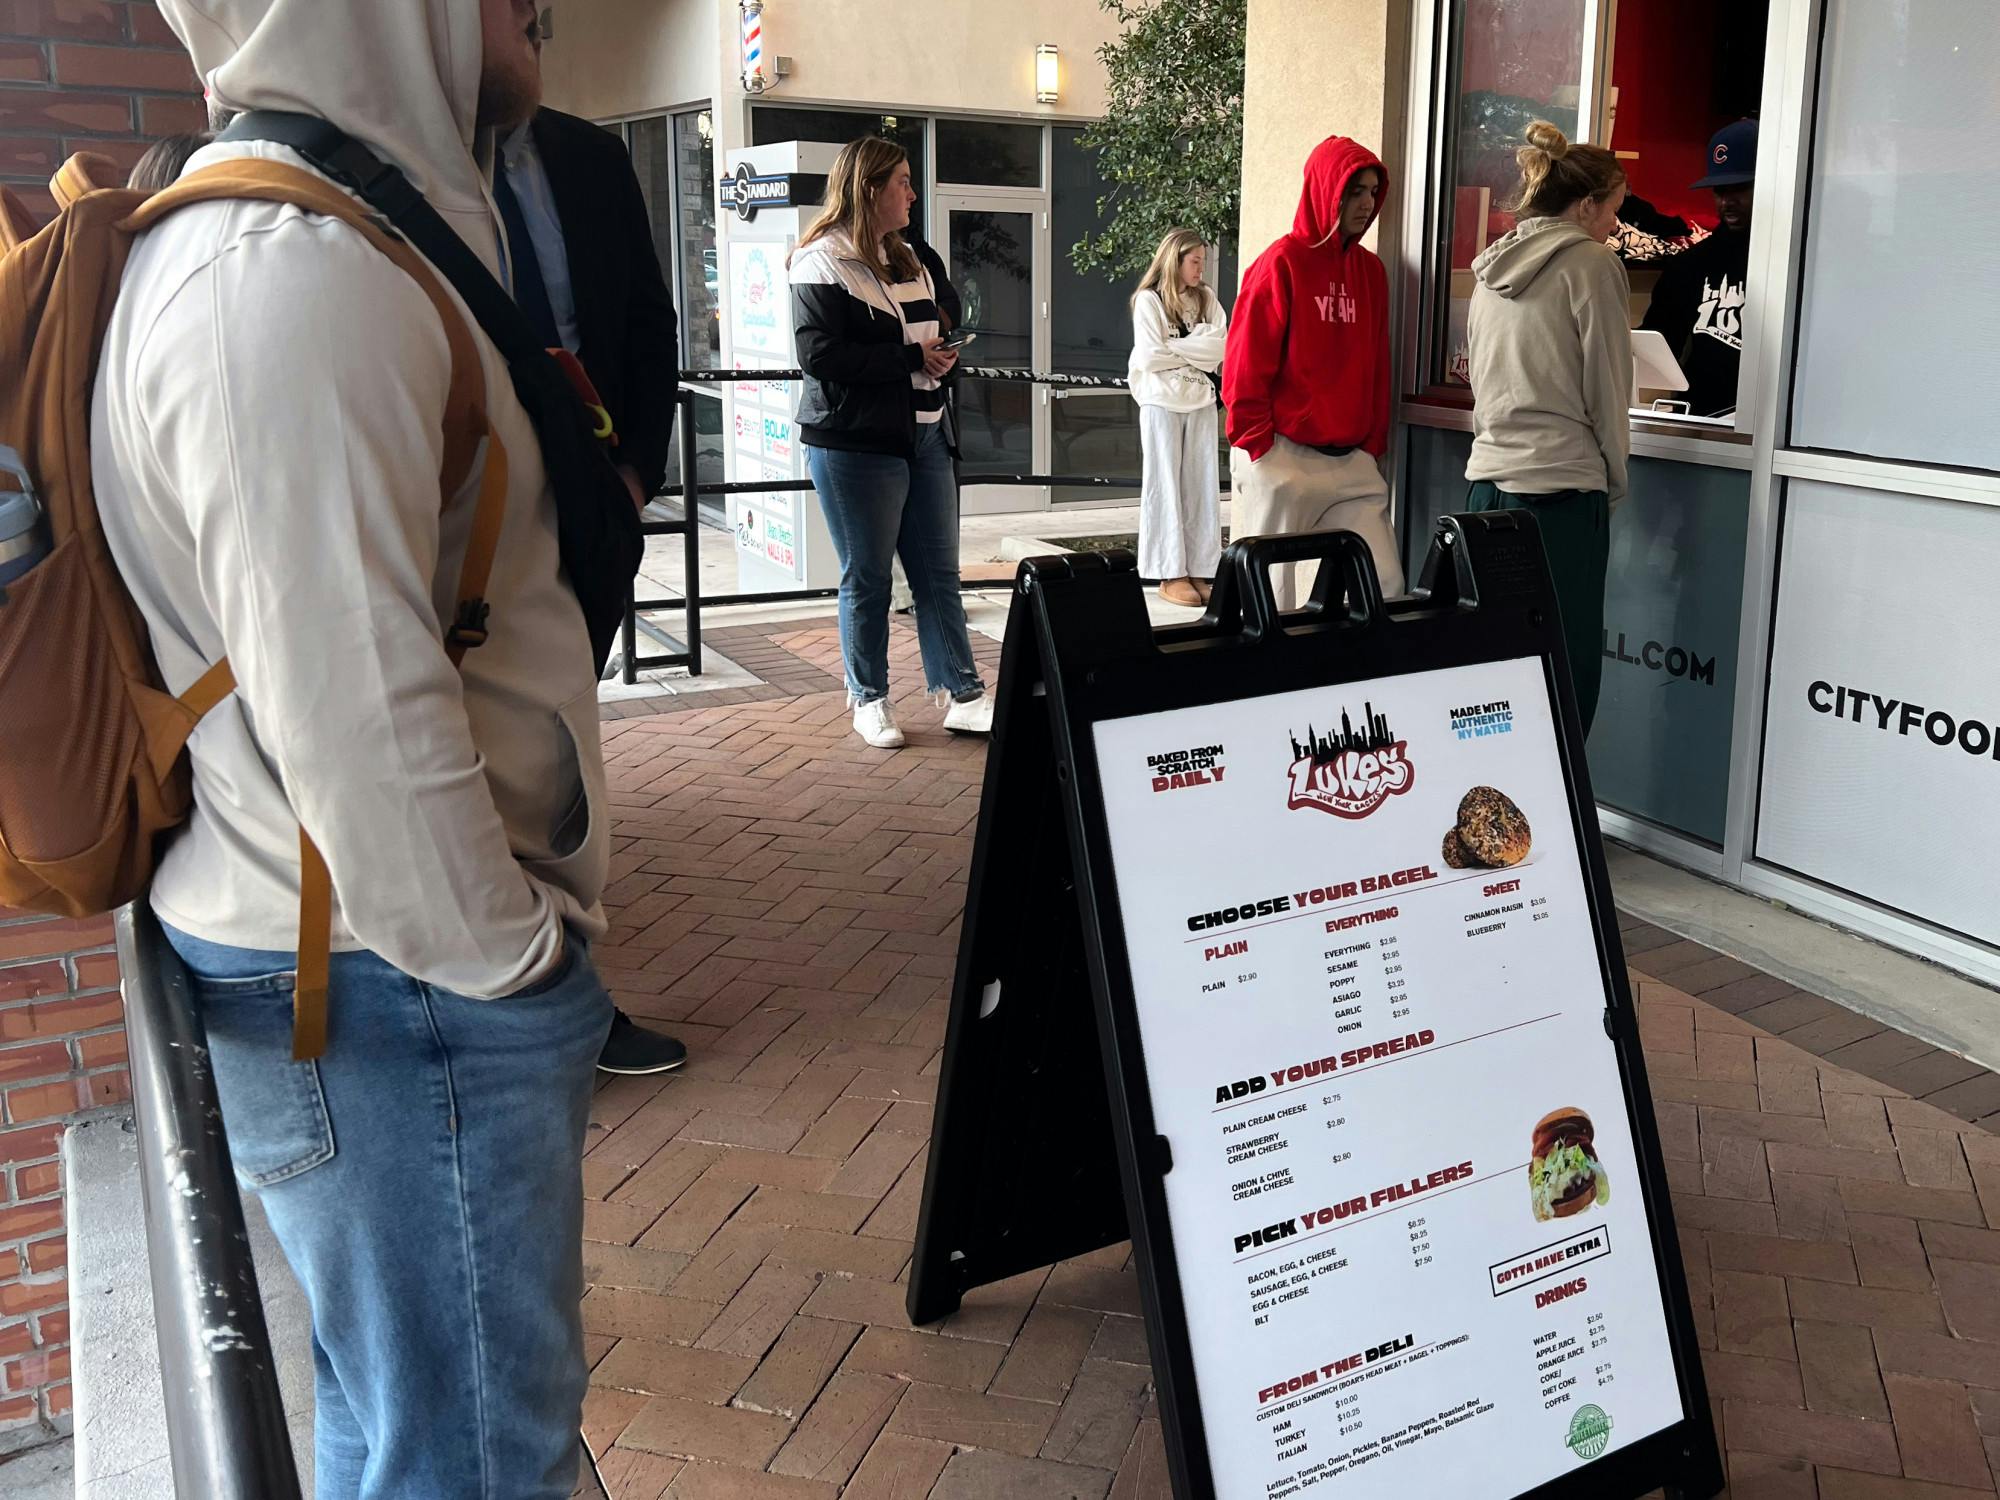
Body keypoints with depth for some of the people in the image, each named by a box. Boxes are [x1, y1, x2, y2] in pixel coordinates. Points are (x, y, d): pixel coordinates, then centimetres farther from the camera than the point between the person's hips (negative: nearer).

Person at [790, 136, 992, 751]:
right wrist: (912, 358, -17)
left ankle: (963, 696, 11)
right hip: (854, 444, -7)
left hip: (922, 436, 7)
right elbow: (821, 354, -18)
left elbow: (935, 332, 28)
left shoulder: (907, 260, 17)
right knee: (867, 578, 3)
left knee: (939, 573, 7)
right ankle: (869, 701, 15)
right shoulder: (822, 263, -8)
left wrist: (940, 356, 4)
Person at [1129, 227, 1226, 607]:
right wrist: (1198, 352, -3)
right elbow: (1150, 358, -13)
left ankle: (1198, 571, 7)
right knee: (1166, 486, -1)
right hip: (1162, 402, -5)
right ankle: (1171, 574, 1)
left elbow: (1221, 348, -1)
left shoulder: (1206, 299, 10)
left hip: (1201, 401, 5)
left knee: (1202, 486, 3)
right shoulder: (1149, 300, -4)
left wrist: (1177, 346, -11)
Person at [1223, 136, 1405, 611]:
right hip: (1281, 461, -6)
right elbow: (1246, 365, -8)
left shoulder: (1371, 270, 13)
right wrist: (1258, 444, -10)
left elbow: (1376, 366, 16)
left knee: (1386, 586, 0)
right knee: (1272, 595, 0)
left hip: (1351, 464, 6)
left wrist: (1374, 444, 10)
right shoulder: (1283, 263, -6)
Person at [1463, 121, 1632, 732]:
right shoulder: (1592, 264, -5)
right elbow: (1607, 390, -3)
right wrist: (1614, 481, 9)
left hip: (1488, 479, 7)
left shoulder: (1493, 266, 14)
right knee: (1565, 671, -3)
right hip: (1562, 485, -7)